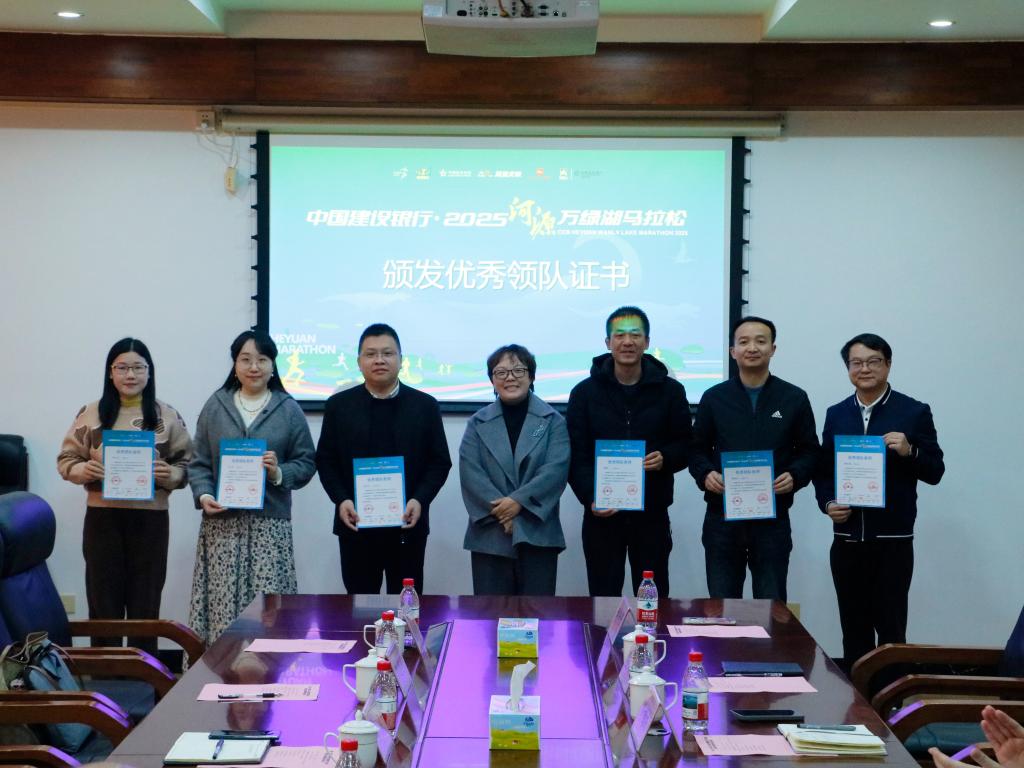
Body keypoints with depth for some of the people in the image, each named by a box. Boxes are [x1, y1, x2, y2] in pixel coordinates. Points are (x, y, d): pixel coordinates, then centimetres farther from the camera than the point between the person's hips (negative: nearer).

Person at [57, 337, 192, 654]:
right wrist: (83, 470, -14)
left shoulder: (167, 416, 2)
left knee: (145, 604, 6)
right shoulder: (91, 413, 3)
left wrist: (170, 475, -15)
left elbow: (186, 464, 5)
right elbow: (66, 460, 7)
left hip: (150, 518, 0)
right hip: (102, 517, 0)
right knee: (104, 601, 4)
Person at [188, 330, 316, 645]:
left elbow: (306, 462, 7)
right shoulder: (215, 406, 10)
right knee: (221, 605, -3)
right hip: (221, 523, 1)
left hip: (270, 525, -1)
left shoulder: (289, 409, 7)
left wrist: (279, 473, -11)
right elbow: (199, 462, 9)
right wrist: (204, 495, -8)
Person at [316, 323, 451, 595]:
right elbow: (325, 460, 6)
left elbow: (440, 462, 4)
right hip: (356, 524, 0)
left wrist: (420, 500, -11)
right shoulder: (339, 405, 6)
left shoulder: (425, 405, 4)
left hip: (408, 524, 0)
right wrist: (341, 499, -9)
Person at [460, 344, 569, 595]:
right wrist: (501, 510, -14)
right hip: (490, 536, 1)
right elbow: (470, 471, -2)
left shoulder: (553, 421, 6)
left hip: (537, 533, -1)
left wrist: (518, 501, -16)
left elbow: (556, 469, -6)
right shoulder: (478, 423, 10)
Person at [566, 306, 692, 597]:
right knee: (603, 596, 5)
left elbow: (685, 445, 9)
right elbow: (576, 455, -1)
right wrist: (590, 498, -16)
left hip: (651, 513, 0)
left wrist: (665, 459, -14)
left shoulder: (670, 390, 4)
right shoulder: (585, 392, 2)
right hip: (601, 514, 0)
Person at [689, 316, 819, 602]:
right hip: (722, 517, 1)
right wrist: (705, 475, -11)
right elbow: (698, 450, 9)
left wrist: (795, 476, -12)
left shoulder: (795, 398, 5)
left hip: (773, 519, -1)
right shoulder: (714, 398, 6)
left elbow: (809, 451, 8)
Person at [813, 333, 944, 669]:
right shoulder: (836, 414, 11)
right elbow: (823, 471, 14)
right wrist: (827, 503, -4)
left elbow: (935, 472, -1)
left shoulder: (915, 412, -1)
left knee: (890, 629, -2)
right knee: (853, 629, 10)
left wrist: (909, 451, -19)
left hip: (892, 540, -3)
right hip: (847, 540, 4)